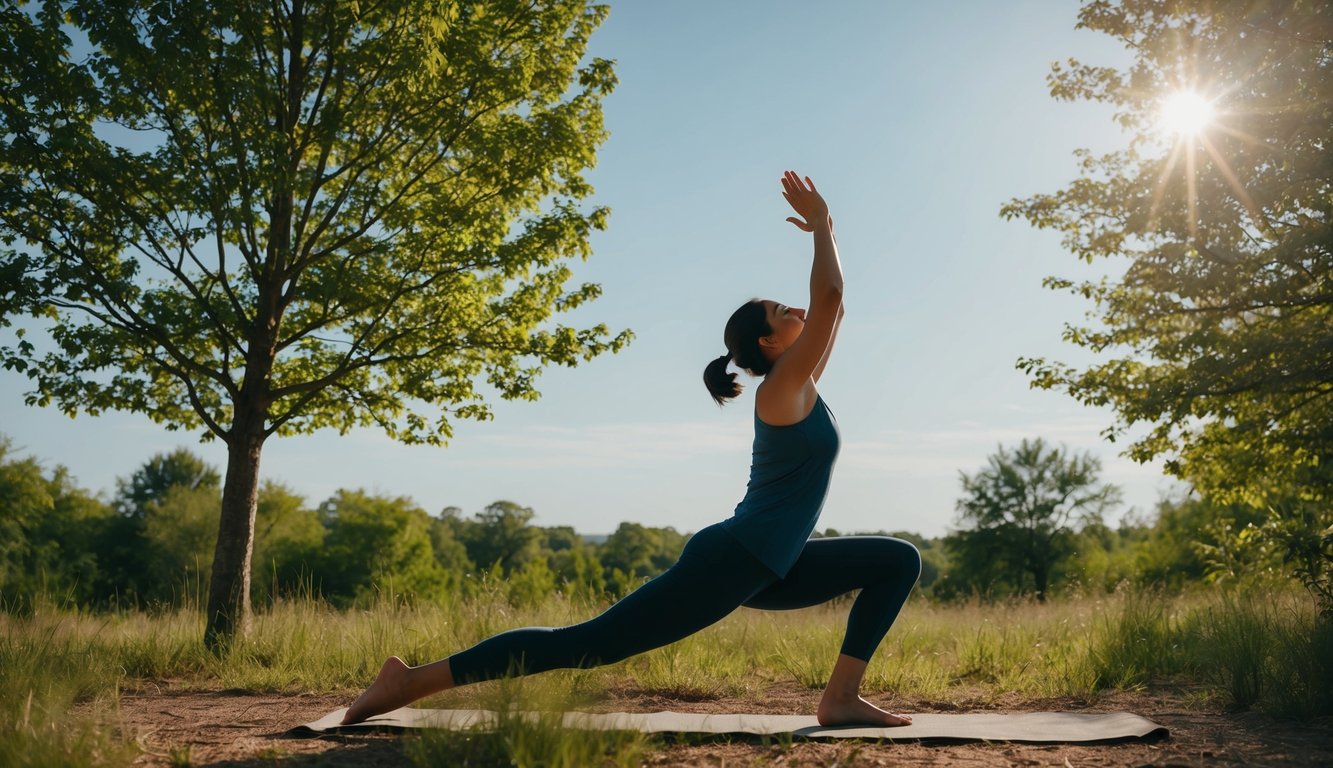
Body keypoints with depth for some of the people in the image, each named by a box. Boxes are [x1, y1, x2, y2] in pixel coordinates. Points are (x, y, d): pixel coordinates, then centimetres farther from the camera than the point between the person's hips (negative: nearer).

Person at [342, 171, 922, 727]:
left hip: (764, 569, 10)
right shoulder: (782, 388, -9)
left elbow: (830, 305, 27)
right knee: (589, 644, -9)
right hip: (729, 561, -9)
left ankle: (842, 697, 0)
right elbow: (829, 296, -18)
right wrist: (821, 225, -5)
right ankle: (411, 681, -6)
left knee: (897, 561, 11)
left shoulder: (797, 389, 15)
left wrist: (826, 230, 25)